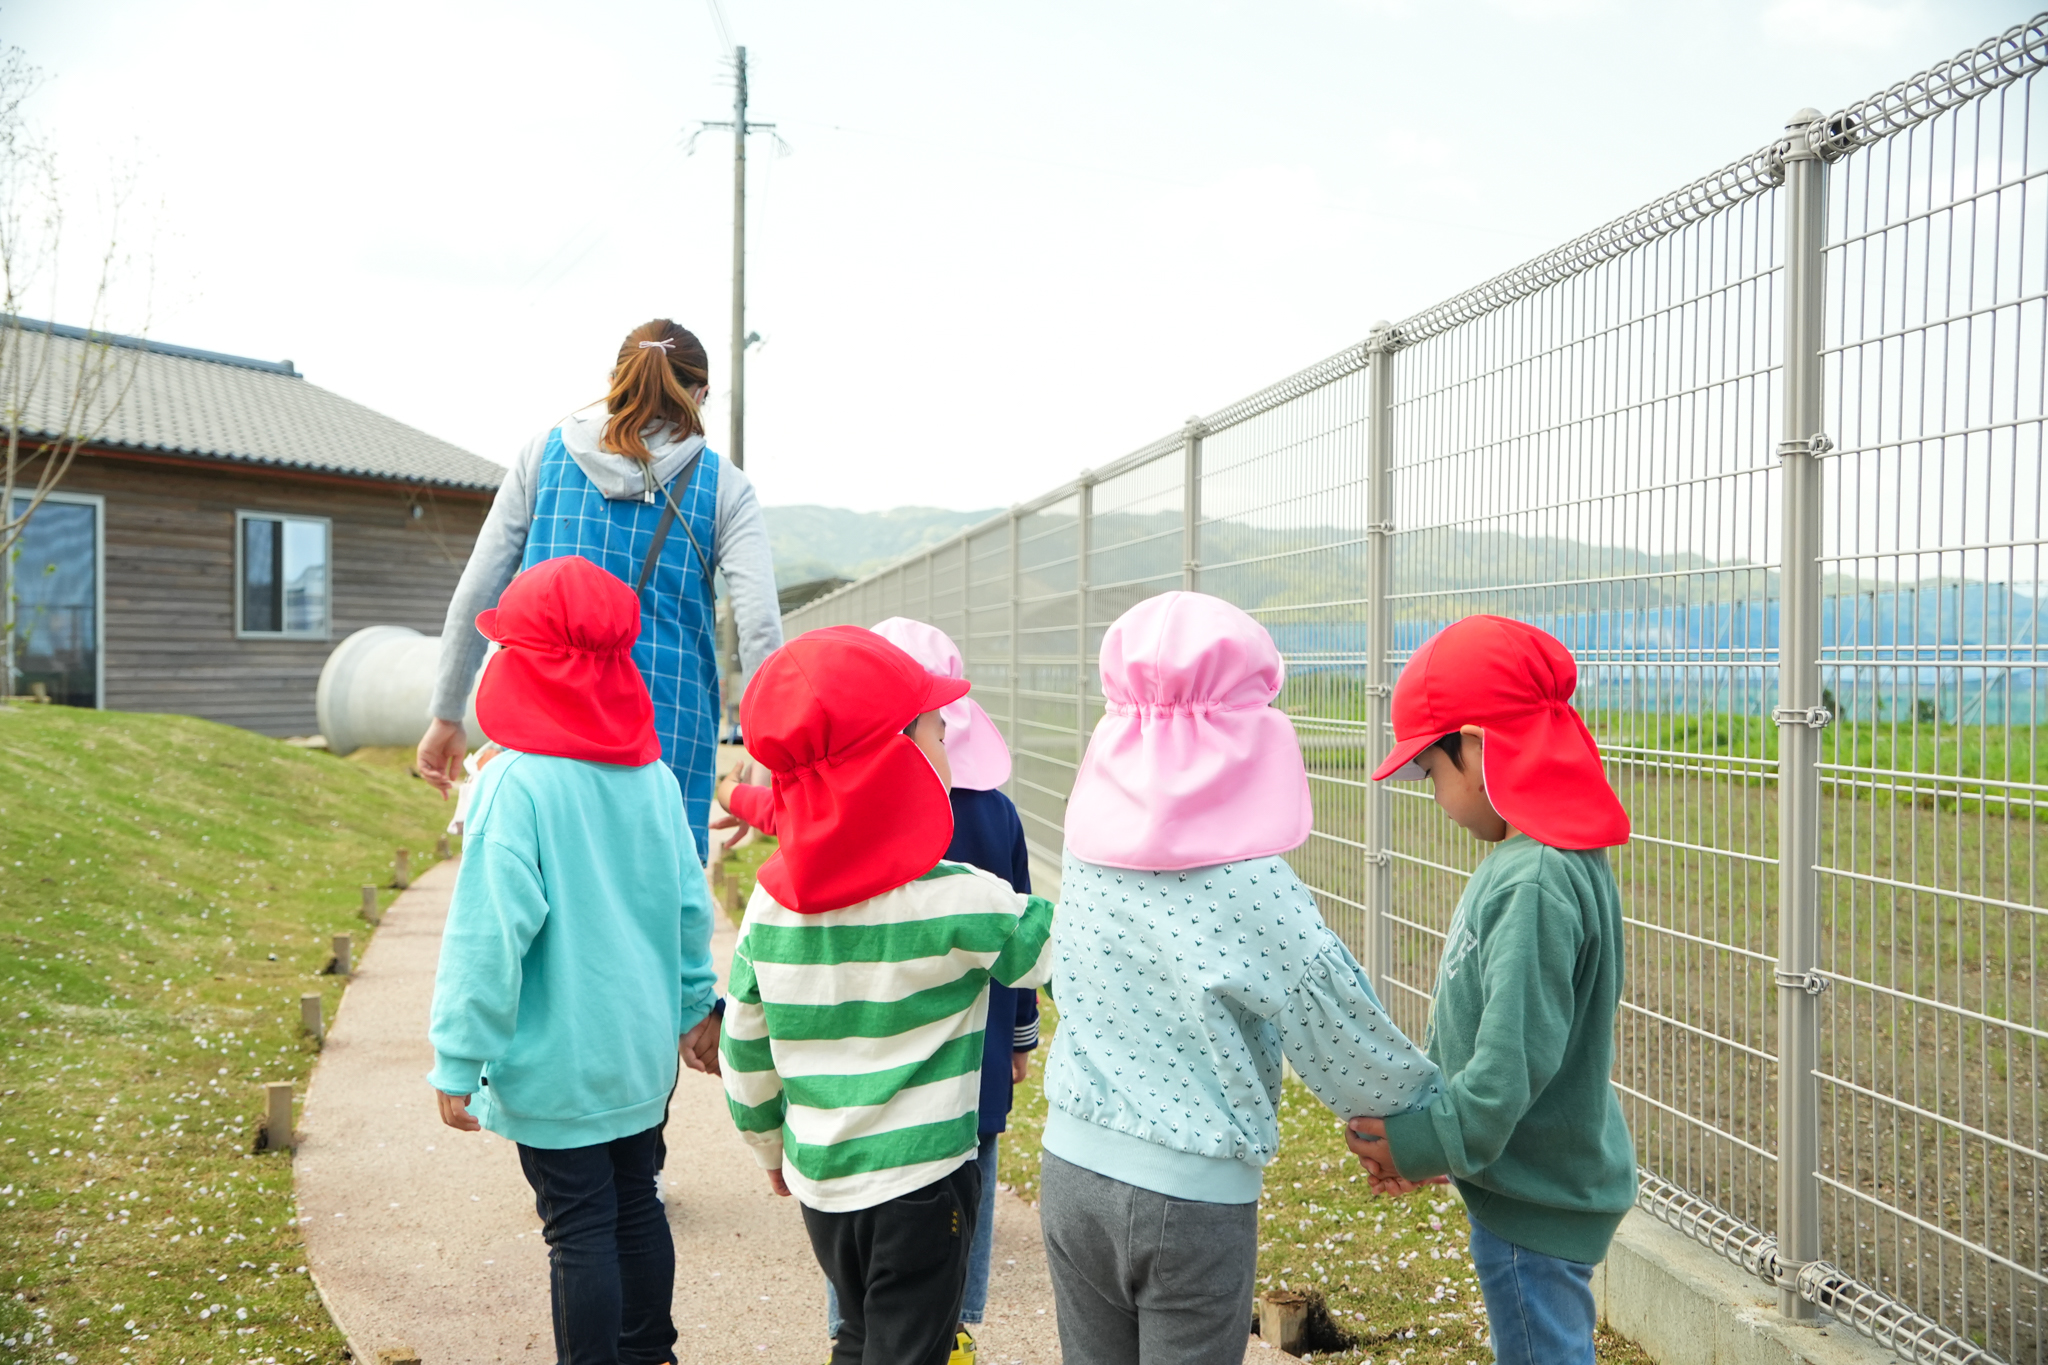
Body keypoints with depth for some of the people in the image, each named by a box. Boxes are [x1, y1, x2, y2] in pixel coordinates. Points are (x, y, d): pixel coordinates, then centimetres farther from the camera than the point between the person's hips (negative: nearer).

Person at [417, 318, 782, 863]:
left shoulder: (543, 454, 8)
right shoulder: (723, 486, 4)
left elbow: (476, 592, 5)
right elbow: (760, 625, -7)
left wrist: (446, 715, 12)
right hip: (668, 729, -1)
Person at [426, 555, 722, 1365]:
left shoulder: (518, 784, -20)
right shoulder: (652, 775, -1)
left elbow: (490, 933, -20)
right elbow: (691, 905, 6)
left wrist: (458, 1061, -14)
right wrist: (695, 1004, 19)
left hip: (554, 1062, -6)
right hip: (640, 1050, 6)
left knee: (579, 1231, 4)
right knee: (636, 1207, 20)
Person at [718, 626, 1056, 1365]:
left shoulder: (770, 901, -5)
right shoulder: (955, 899, -20)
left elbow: (744, 1053, 4)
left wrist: (772, 1149, 19)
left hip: (819, 1182, 5)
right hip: (919, 1182, -5)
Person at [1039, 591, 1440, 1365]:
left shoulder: (1089, 845, -4)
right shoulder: (1248, 885, -20)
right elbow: (1339, 1027, -10)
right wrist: (1420, 1105, 12)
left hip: (1072, 1170, 5)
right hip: (1191, 1196, -5)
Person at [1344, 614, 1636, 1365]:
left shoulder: (1536, 884, -27)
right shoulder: (1525, 859, 4)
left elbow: (1515, 1060, -29)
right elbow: (1481, 1027, 11)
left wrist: (1424, 1143, -16)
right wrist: (1416, 1120, 6)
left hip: (1537, 1204, -10)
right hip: (1532, 1185, 10)